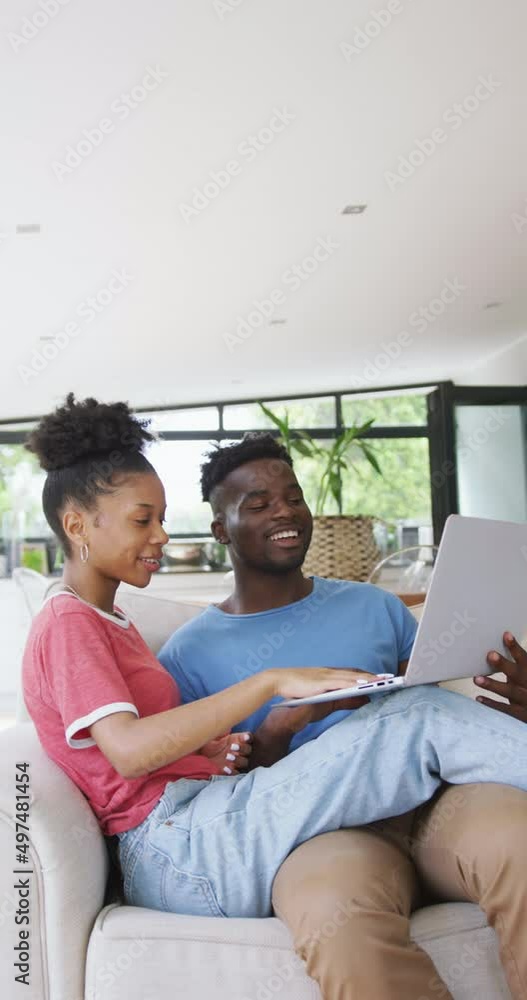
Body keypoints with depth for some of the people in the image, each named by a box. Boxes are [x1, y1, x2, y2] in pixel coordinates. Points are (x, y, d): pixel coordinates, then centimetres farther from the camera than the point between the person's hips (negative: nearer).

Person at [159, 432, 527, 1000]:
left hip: (425, 804, 4)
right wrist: (277, 731, -13)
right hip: (321, 829, -3)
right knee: (336, 906, -40)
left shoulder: (375, 608, 20)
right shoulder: (189, 655, 11)